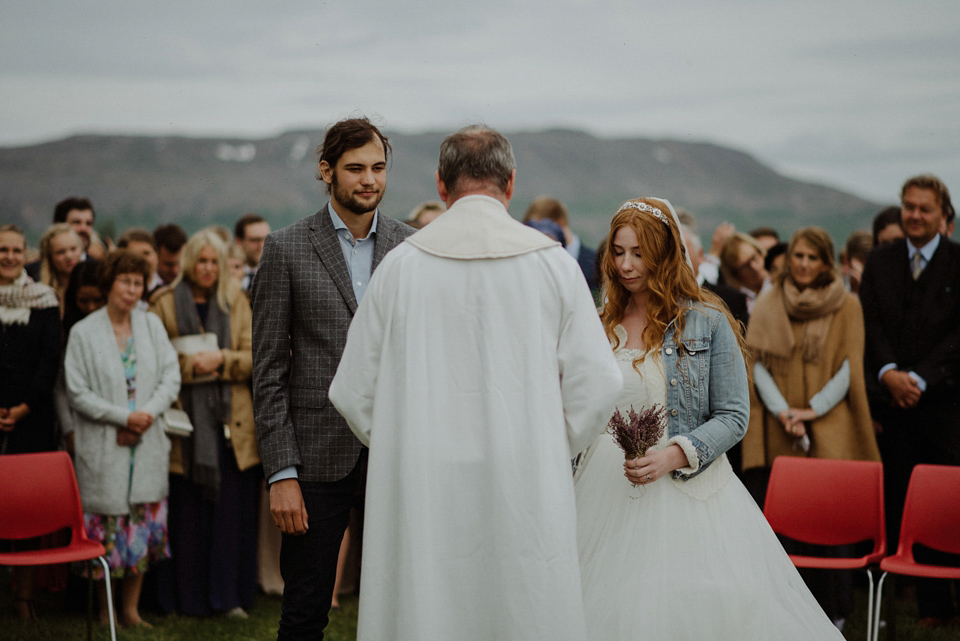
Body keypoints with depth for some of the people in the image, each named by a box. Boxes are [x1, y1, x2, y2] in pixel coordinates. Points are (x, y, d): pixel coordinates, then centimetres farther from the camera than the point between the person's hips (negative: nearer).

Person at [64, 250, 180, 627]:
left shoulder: (152, 325, 8)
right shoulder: (83, 333, -3)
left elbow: (171, 377, 4)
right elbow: (77, 393, -7)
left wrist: (147, 414, -11)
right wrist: (125, 417, -14)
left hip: (148, 446, 3)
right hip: (103, 448, -3)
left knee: (144, 525, 5)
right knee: (106, 525, 0)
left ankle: (131, 609, 17)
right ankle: (105, 611, 13)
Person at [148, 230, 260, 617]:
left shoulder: (236, 303, 12)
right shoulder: (165, 304, 5)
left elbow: (254, 358, 5)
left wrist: (220, 360, -11)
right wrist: (191, 365, -14)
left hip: (231, 421, 2)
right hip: (185, 420, -2)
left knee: (232, 510, 0)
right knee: (188, 513, -3)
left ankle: (229, 595, 8)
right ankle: (190, 597, 7)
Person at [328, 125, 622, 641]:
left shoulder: (401, 264, 1)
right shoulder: (551, 263, 1)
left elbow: (354, 391, 3)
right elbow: (597, 385, 0)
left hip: (422, 489, 0)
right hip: (526, 491, 0)